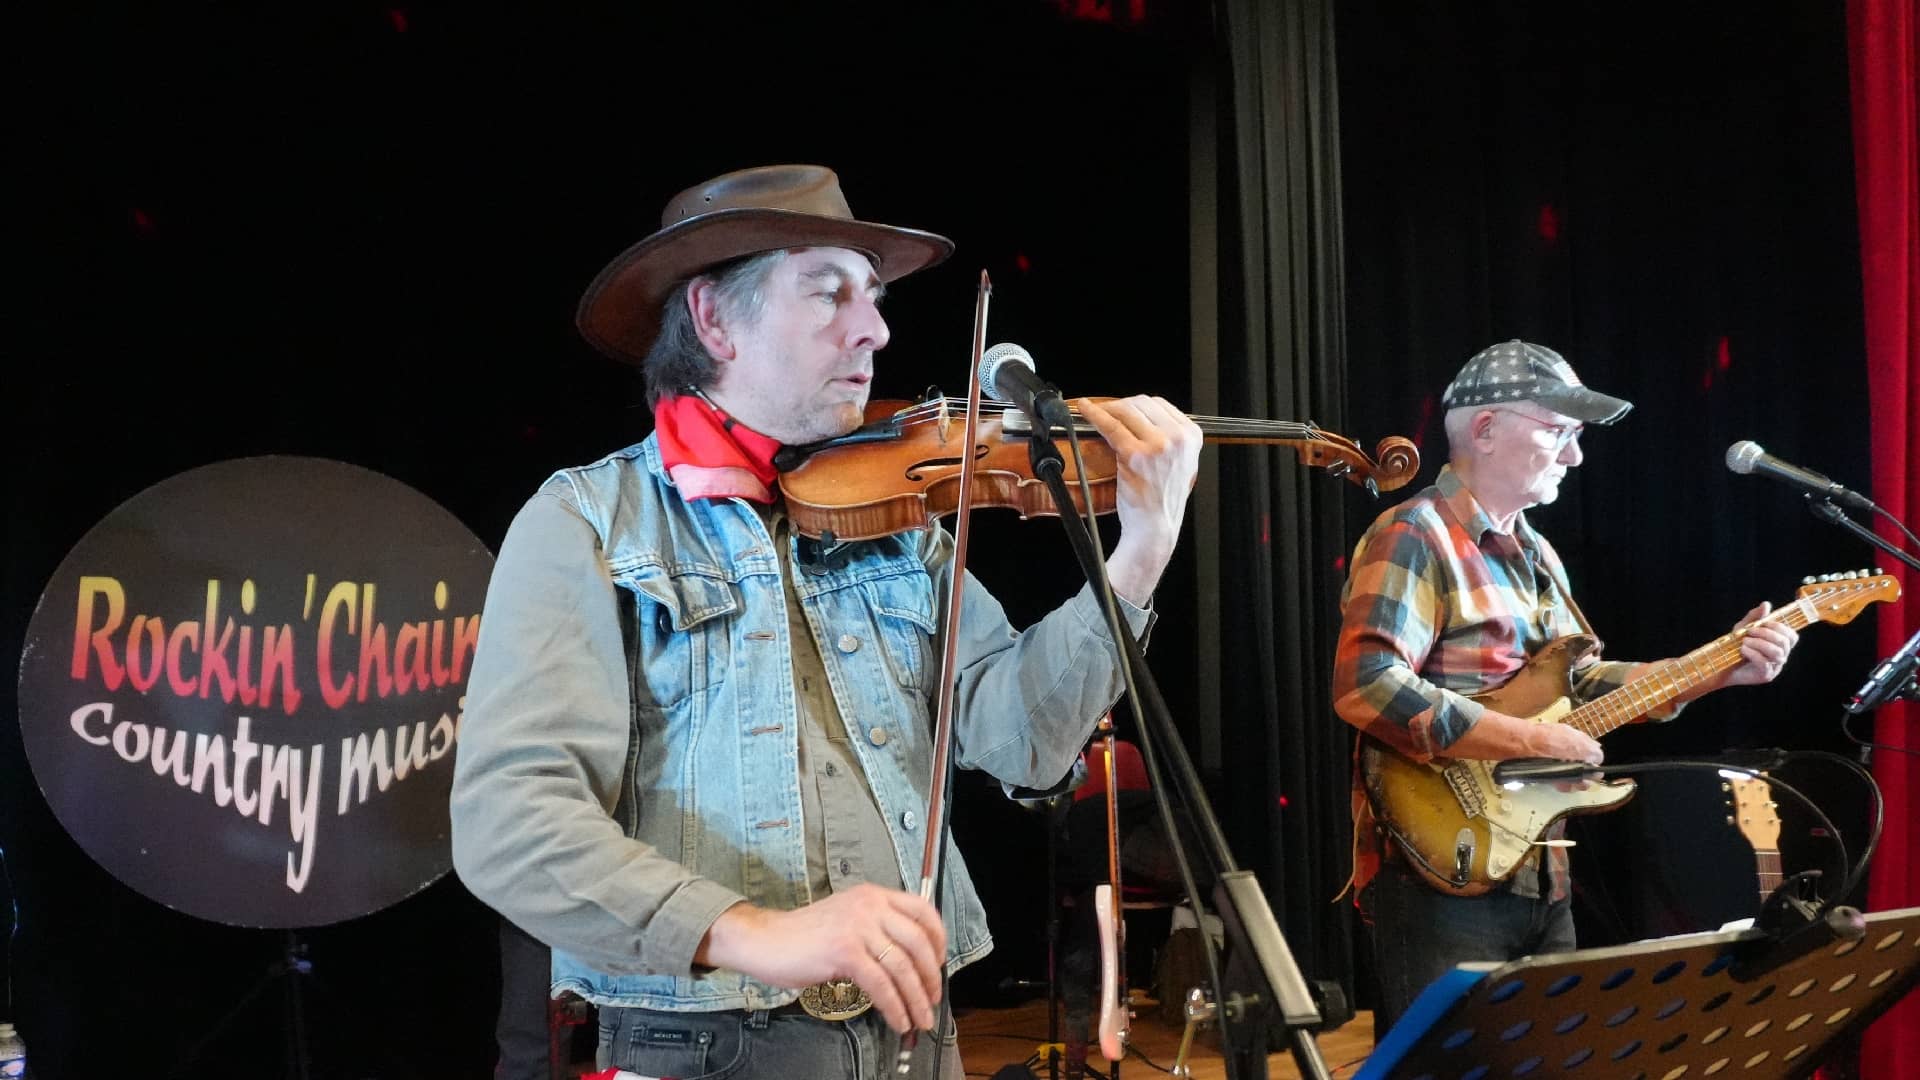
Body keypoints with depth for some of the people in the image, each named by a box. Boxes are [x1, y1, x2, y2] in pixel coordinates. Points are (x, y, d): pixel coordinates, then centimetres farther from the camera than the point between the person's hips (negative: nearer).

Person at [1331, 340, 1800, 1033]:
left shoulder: (1535, 554, 18)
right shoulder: (1414, 537, -12)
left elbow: (1584, 684, 22)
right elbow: (1365, 686, -26)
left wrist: (1718, 670, 10)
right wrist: (1531, 741, -23)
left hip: (1538, 877, 9)